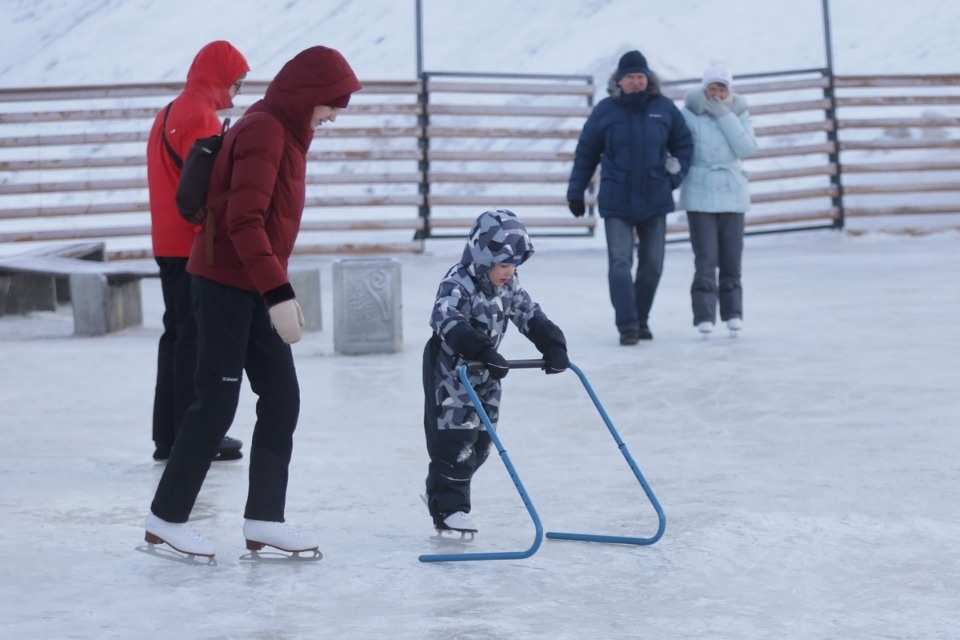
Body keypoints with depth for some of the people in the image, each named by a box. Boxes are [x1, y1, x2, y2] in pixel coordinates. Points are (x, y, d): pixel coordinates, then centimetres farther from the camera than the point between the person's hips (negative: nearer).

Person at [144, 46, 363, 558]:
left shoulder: (287, 133, 14)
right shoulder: (262, 131, -17)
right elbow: (243, 221, -25)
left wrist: (283, 292, 21)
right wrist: (278, 292, -28)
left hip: (256, 287, 9)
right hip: (224, 284, -9)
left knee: (282, 398, 6)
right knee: (217, 402, -5)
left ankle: (263, 519, 10)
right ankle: (166, 517, 5)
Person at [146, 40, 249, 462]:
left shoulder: (169, 114, 16)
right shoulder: (201, 118, -14)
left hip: (170, 246, 10)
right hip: (195, 248, -10)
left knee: (177, 336, 13)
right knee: (197, 341, -6)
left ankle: (169, 436, 16)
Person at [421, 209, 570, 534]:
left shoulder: (507, 285, 3)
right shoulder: (457, 285, -23)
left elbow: (530, 315, 3)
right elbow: (449, 323, -37)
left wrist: (554, 347, -12)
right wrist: (483, 352, -47)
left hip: (484, 376, 8)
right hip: (451, 373, -8)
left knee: (479, 443, 10)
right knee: (455, 441, -9)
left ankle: (439, 494, 25)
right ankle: (448, 508, -1)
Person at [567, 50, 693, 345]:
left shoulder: (664, 108, 0)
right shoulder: (605, 110, -3)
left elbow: (683, 143, 12)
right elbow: (586, 152, 3)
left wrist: (675, 176, -1)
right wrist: (575, 192, 3)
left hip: (655, 200, 2)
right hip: (616, 202, -2)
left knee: (652, 263, 9)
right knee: (620, 263, -10)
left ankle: (641, 319, 26)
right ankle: (627, 326, -9)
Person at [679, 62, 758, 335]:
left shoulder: (739, 114, 4)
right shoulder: (689, 114, -4)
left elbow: (747, 149, -9)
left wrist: (724, 116, -13)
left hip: (732, 196, 3)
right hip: (700, 196, -3)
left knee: (732, 258, 5)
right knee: (706, 259, -9)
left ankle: (732, 312, 16)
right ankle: (704, 315, -6)